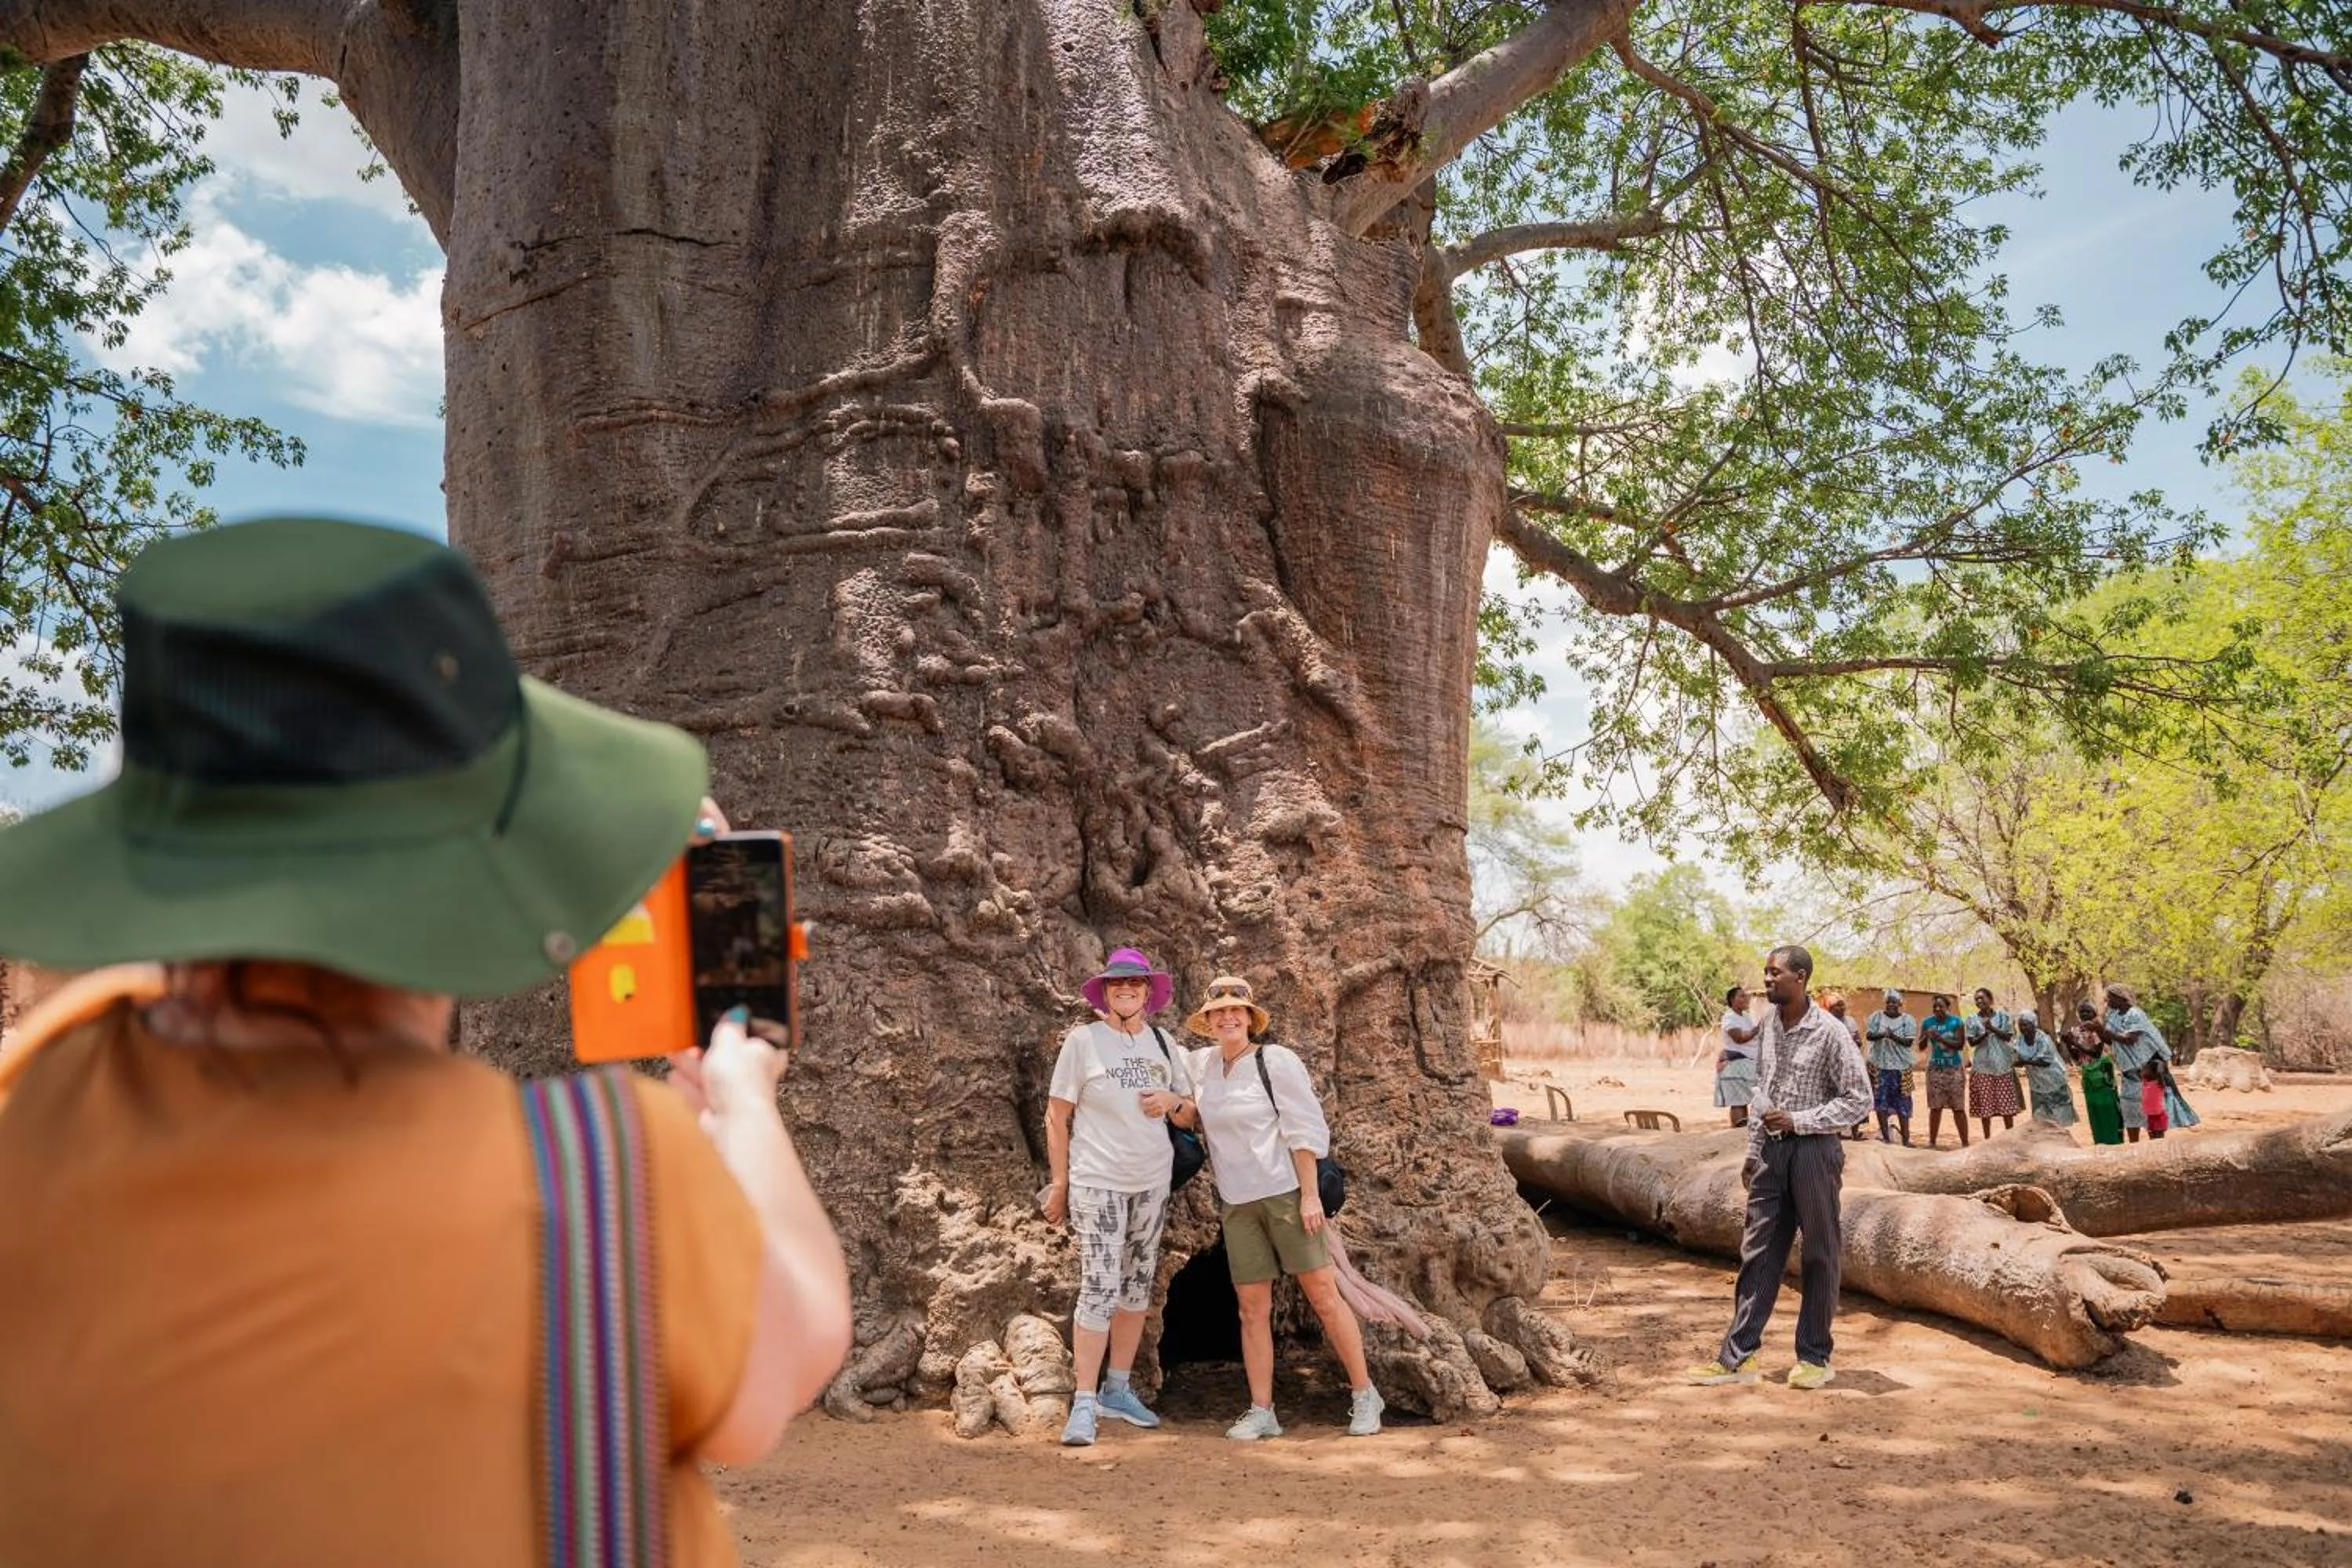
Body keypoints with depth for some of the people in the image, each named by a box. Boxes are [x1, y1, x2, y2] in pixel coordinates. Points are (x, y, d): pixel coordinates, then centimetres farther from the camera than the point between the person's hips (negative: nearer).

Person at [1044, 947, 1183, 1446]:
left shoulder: (1160, 1041, 6)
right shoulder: (1083, 1040, -8)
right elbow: (1057, 1117, -4)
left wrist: (1170, 1101, -6)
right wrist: (1059, 1182, -5)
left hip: (1153, 1181, 5)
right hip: (1097, 1183, -5)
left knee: (1138, 1285, 11)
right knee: (1099, 1289, -10)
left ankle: (1118, 1390, 24)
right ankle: (1084, 1405, -4)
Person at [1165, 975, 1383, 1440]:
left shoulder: (1277, 1061, -7)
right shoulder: (1201, 1063, 7)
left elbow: (1304, 1129, -8)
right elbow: (1195, 1119, 20)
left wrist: (1310, 1194, -13)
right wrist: (1175, 1104, -3)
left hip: (1286, 1193, -4)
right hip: (1236, 1204, 4)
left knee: (1323, 1294, -2)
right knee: (1252, 1307, 4)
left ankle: (1364, 1395, 10)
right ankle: (1261, 1412, 10)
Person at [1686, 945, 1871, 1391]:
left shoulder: (1830, 1032, -13)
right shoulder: (1768, 1024, 6)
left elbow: (1858, 1098, -11)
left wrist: (1797, 1120, -17)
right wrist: (1753, 1150, 14)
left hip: (1813, 1150, -6)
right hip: (1772, 1150, 6)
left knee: (1819, 1254, 6)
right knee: (1757, 1251, 6)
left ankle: (1814, 1356, 17)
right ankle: (1738, 1355, 10)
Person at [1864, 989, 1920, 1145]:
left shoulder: (1907, 1020, 2)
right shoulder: (1877, 1017, 6)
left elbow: (1909, 1042, -6)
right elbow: (1869, 1035, -4)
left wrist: (1894, 1036, -22)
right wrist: (1882, 1035, -24)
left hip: (1901, 1065, -1)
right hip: (1880, 1065, 1)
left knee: (1903, 1103, -1)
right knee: (1881, 1101, 1)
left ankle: (1906, 1138, 2)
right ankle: (1884, 1136, 8)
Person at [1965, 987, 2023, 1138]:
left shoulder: (2003, 1017, 5)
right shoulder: (1972, 1020, 3)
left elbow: (2008, 1037, -2)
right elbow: (1971, 1042, -2)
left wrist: (1993, 1029, -16)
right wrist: (1985, 1034, -18)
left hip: (2003, 1065, 0)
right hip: (1982, 1066, 0)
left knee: (2006, 1103, 2)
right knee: (1985, 1105, 0)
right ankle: (1987, 1139, 9)